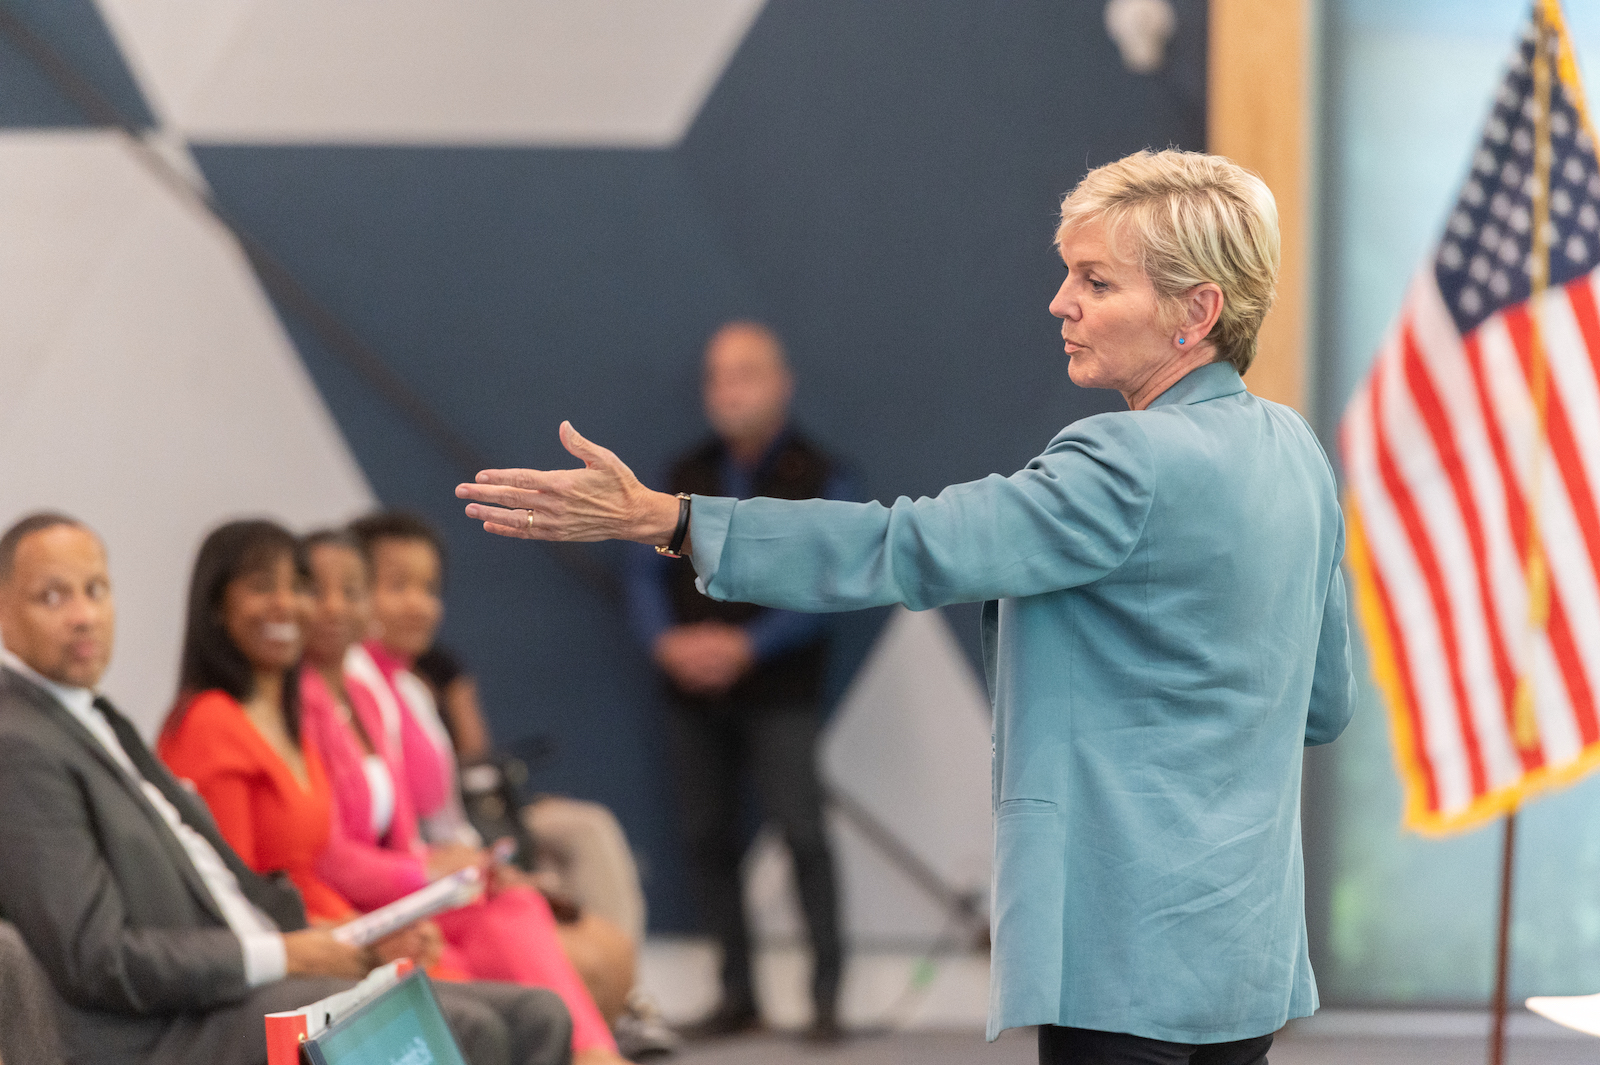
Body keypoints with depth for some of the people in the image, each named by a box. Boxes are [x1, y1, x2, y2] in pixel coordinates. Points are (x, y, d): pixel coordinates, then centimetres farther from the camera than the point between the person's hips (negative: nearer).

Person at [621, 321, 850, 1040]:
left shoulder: (814, 478, -1)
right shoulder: (685, 477, 13)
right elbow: (646, 570, 11)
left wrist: (747, 644, -17)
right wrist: (666, 641, -8)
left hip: (778, 689, -5)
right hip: (692, 686, 5)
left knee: (801, 831, -11)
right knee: (707, 837, 5)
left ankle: (825, 993, -7)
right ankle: (738, 994, 13)